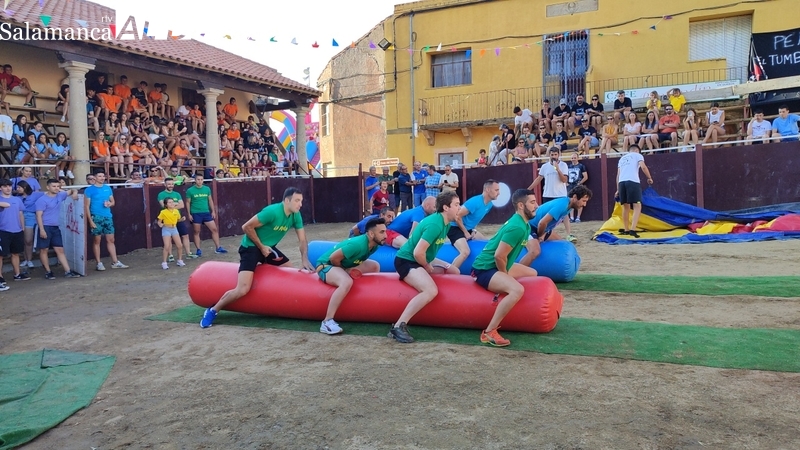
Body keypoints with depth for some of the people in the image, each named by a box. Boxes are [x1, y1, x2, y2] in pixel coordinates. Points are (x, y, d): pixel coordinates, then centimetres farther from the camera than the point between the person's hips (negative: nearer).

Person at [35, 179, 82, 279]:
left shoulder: (60, 195, 8)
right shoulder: (42, 200, -10)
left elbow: (72, 191, 23)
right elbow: (39, 215, -14)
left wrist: (74, 193, -2)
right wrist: (42, 229, -20)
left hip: (56, 227, 6)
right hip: (45, 227, -6)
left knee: (60, 250, 6)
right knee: (44, 250, 3)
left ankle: (68, 271, 4)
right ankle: (48, 272, 12)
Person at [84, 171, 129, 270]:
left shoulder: (108, 188, 10)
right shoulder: (89, 190, -3)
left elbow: (113, 202, 18)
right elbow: (86, 206, -6)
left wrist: (109, 204, -6)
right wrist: (90, 220, -12)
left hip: (108, 217, 4)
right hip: (96, 218, -4)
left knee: (111, 240, 5)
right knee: (97, 240, 1)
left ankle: (115, 262, 8)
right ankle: (99, 263, 7)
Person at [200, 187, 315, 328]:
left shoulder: (296, 216, -5)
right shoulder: (272, 211, -27)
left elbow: (303, 240, 1)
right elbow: (247, 227, -24)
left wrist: (305, 260, -12)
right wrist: (261, 246, -19)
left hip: (269, 248, 8)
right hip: (251, 248, -8)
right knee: (243, 289, -18)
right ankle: (212, 311, 0)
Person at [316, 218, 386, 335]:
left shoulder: (374, 245, -6)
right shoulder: (358, 244, -33)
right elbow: (333, 258, -28)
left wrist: (347, 270, -2)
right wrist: (344, 270, -12)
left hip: (344, 265, 9)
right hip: (326, 264, -9)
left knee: (375, 266, 2)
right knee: (347, 282, -37)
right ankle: (327, 322, -34)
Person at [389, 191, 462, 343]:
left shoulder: (445, 222, 6)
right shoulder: (435, 224, -25)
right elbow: (418, 252, -29)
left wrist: (428, 265, 15)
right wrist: (427, 267, -11)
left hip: (422, 260, 11)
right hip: (407, 261, -11)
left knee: (455, 272, 14)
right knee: (431, 291, -31)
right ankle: (399, 326, -26)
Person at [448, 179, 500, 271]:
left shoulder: (490, 204, 2)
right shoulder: (475, 202, -26)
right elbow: (457, 216, -25)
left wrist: (474, 230, 4)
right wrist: (465, 233, -17)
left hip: (468, 229, 10)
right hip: (455, 228, -10)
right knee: (465, 252, -29)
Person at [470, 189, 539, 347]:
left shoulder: (523, 223, 9)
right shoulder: (517, 227, -23)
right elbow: (499, 256, -26)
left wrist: (506, 273, 14)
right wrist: (506, 275, -10)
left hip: (497, 266, 11)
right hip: (485, 269, -11)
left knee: (533, 273, 24)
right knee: (517, 289, -33)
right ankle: (489, 332, -26)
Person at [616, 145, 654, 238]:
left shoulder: (622, 158, 29)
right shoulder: (638, 155, 15)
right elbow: (643, 167, -2)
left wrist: (618, 189, 24)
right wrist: (649, 178, 12)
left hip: (621, 182, 5)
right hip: (632, 181, -5)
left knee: (626, 206, 16)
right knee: (637, 206, -5)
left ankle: (626, 230, 21)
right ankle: (632, 230, -19)